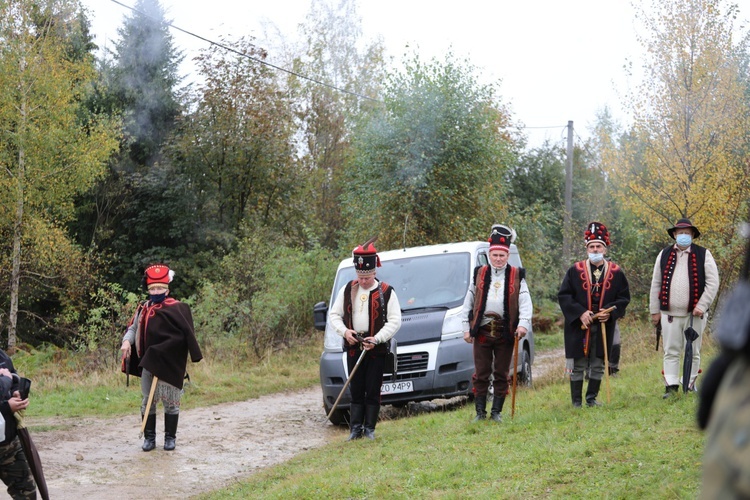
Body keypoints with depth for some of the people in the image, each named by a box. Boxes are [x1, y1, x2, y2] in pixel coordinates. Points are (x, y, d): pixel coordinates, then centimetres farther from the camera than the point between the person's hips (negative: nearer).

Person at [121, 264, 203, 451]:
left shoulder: (176, 309, -9)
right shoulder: (144, 309, 7)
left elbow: (184, 335, -14)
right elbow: (134, 328, 9)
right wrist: (127, 341, -12)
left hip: (169, 365, -5)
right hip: (148, 363, 5)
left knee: (170, 400, 4)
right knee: (148, 400, 8)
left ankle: (170, 437, 14)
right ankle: (149, 437, 15)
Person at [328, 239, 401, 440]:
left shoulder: (386, 292, -2)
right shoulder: (347, 290, 7)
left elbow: (395, 321, -3)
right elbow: (334, 315, 11)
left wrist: (376, 339, -14)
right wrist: (344, 331, -8)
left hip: (376, 349, -2)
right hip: (353, 347, 2)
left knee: (373, 391, 0)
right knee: (356, 391, 4)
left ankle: (369, 429, 7)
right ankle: (355, 428, 7)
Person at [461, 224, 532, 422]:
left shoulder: (517, 276, 5)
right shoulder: (479, 274, 10)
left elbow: (525, 302, -2)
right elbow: (468, 303, 11)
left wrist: (523, 324, -18)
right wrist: (466, 328, 5)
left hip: (505, 332, -1)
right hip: (482, 331, 1)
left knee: (501, 374, 5)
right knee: (481, 374, 1)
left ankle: (497, 412, 12)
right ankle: (480, 412, 7)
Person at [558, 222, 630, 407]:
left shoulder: (616, 272, 4)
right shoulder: (575, 271, 0)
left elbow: (624, 297, 8)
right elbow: (563, 295, -1)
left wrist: (610, 312, -10)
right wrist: (580, 313, -13)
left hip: (604, 327, 2)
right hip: (579, 327, -2)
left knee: (598, 365, 7)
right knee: (577, 366, 0)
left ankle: (592, 399, 19)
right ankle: (577, 401, 7)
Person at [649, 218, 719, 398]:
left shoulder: (703, 255, 3)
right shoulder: (664, 255, 10)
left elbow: (713, 283, -1)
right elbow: (656, 284, 12)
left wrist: (702, 306, -11)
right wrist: (654, 310, 8)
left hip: (695, 314, -2)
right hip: (669, 314, 2)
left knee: (693, 352, 5)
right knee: (671, 352, 1)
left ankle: (690, 386, 12)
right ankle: (671, 386, 4)